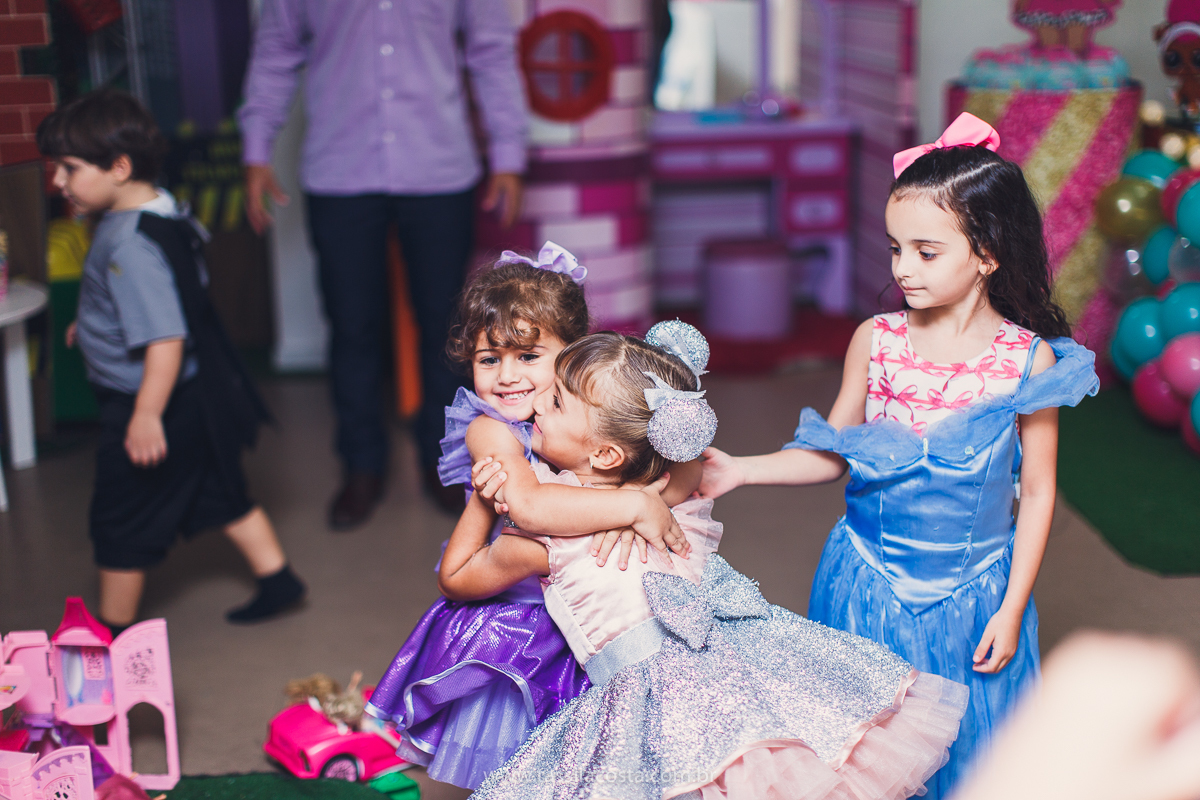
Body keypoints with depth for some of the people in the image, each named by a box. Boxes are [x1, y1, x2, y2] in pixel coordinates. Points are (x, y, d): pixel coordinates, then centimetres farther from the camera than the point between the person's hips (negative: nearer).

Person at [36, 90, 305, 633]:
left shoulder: (131, 246, -28)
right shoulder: (158, 212, 3)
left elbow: (166, 338, -32)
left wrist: (147, 415, -29)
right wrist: (92, 324, 30)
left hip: (153, 403, -9)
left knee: (120, 519, 7)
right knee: (219, 493, 22)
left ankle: (113, 629, 22)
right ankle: (276, 579, 29)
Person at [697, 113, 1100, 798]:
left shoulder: (1029, 361, -13)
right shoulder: (876, 342, -7)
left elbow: (1037, 493, -5)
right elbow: (833, 454, 3)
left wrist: (1011, 610, -5)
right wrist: (740, 472, -10)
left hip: (973, 591, -1)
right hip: (869, 583, 2)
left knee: (959, 741, 12)